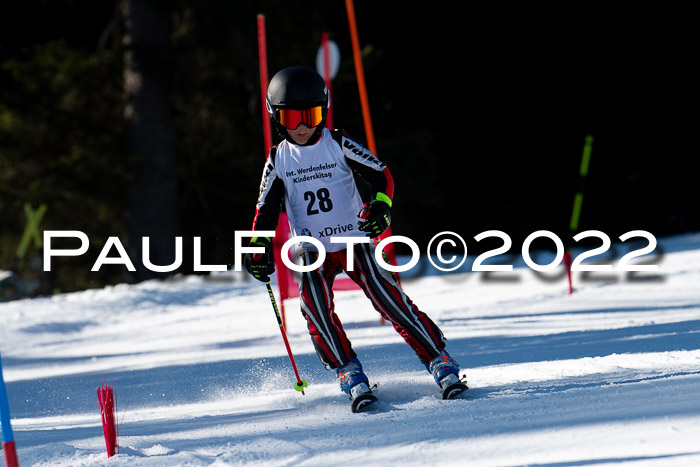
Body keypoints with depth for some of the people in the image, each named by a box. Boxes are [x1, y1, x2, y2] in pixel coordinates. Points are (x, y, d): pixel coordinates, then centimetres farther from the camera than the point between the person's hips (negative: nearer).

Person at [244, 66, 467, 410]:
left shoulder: (338, 145, -2)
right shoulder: (278, 161, 4)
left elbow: (381, 175, -1)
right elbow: (266, 209, 11)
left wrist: (380, 207, -20)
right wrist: (259, 249, -1)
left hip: (355, 240, -2)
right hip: (312, 250, 2)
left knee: (387, 297, -16)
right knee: (314, 303, -25)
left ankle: (439, 360, -9)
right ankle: (348, 371, -17)